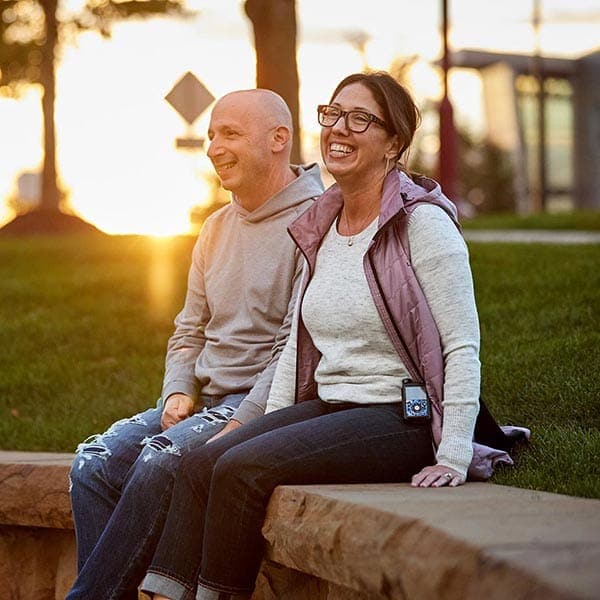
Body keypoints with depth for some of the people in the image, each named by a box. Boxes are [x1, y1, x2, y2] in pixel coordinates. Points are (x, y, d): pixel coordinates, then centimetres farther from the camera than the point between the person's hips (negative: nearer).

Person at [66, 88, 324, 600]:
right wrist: (178, 392, 2)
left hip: (265, 405, -8)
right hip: (206, 400, 8)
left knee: (160, 460, -29)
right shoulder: (217, 229, 18)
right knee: (95, 462, -13)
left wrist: (242, 424, -21)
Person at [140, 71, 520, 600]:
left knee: (242, 470, -24)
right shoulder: (321, 229, 14)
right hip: (329, 407, 7)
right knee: (199, 465, -13)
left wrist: (453, 459, -19)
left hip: (401, 418, -7)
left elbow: (463, 347, -13)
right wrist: (269, 429, 8)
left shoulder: (423, 224, -10)